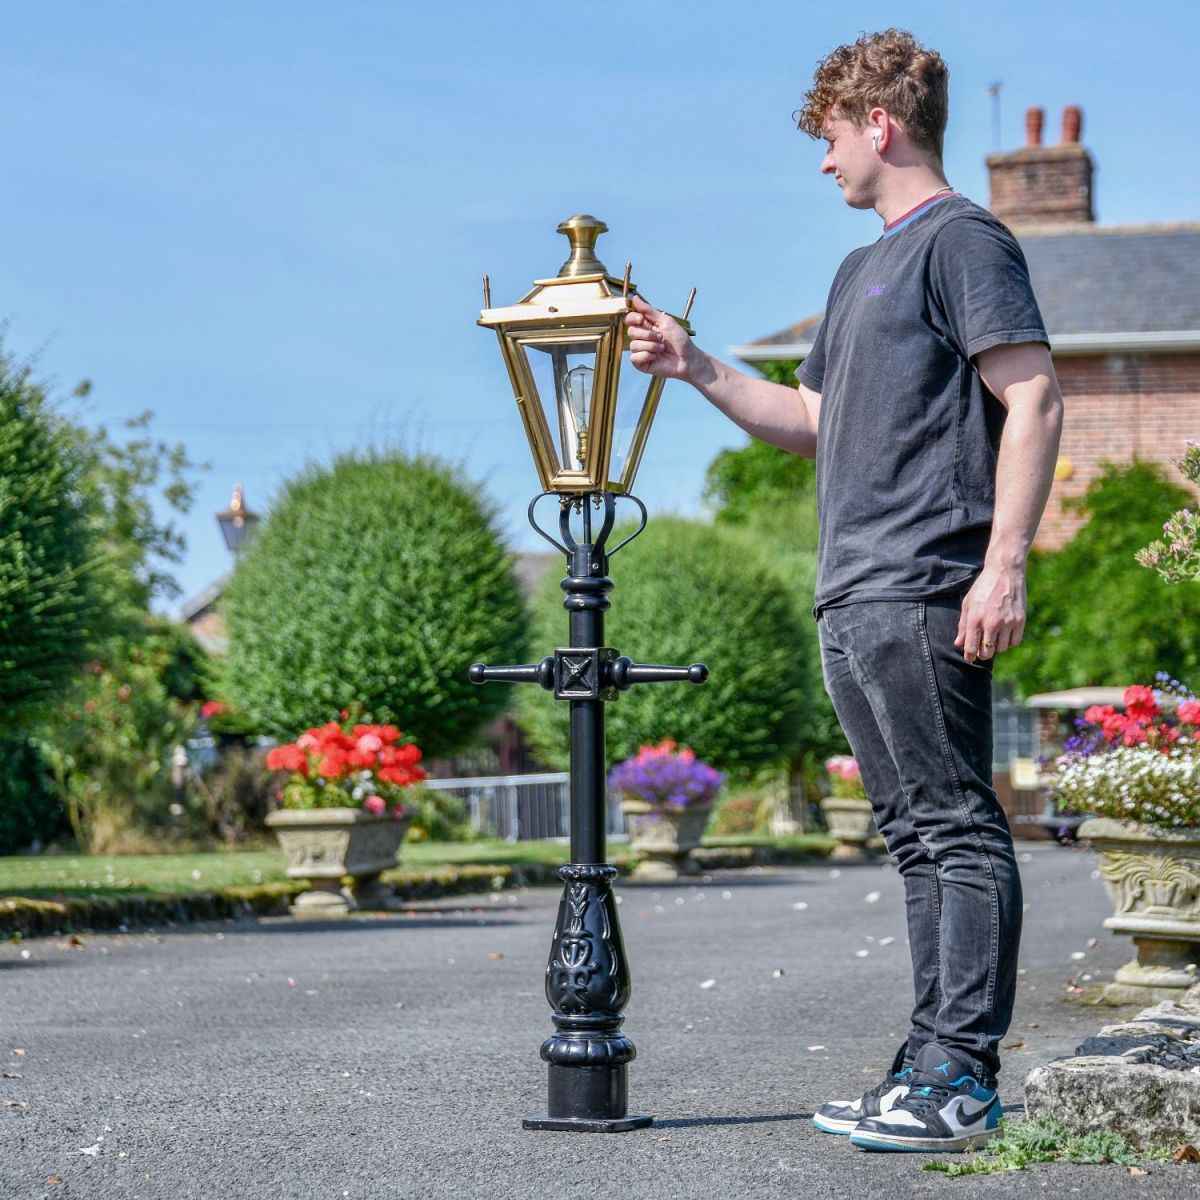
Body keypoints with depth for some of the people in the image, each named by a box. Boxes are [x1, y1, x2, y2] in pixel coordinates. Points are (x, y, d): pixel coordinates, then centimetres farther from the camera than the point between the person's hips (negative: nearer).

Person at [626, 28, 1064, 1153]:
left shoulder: (961, 238, -3)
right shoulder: (862, 270, 24)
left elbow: (1033, 397, -11)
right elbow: (812, 421, 29)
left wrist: (1004, 563, -19)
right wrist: (694, 367, 20)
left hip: (926, 592, -9)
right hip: (853, 596, 10)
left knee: (957, 827, -9)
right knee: (916, 836, 10)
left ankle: (964, 1080, -10)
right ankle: (932, 1065, 13)